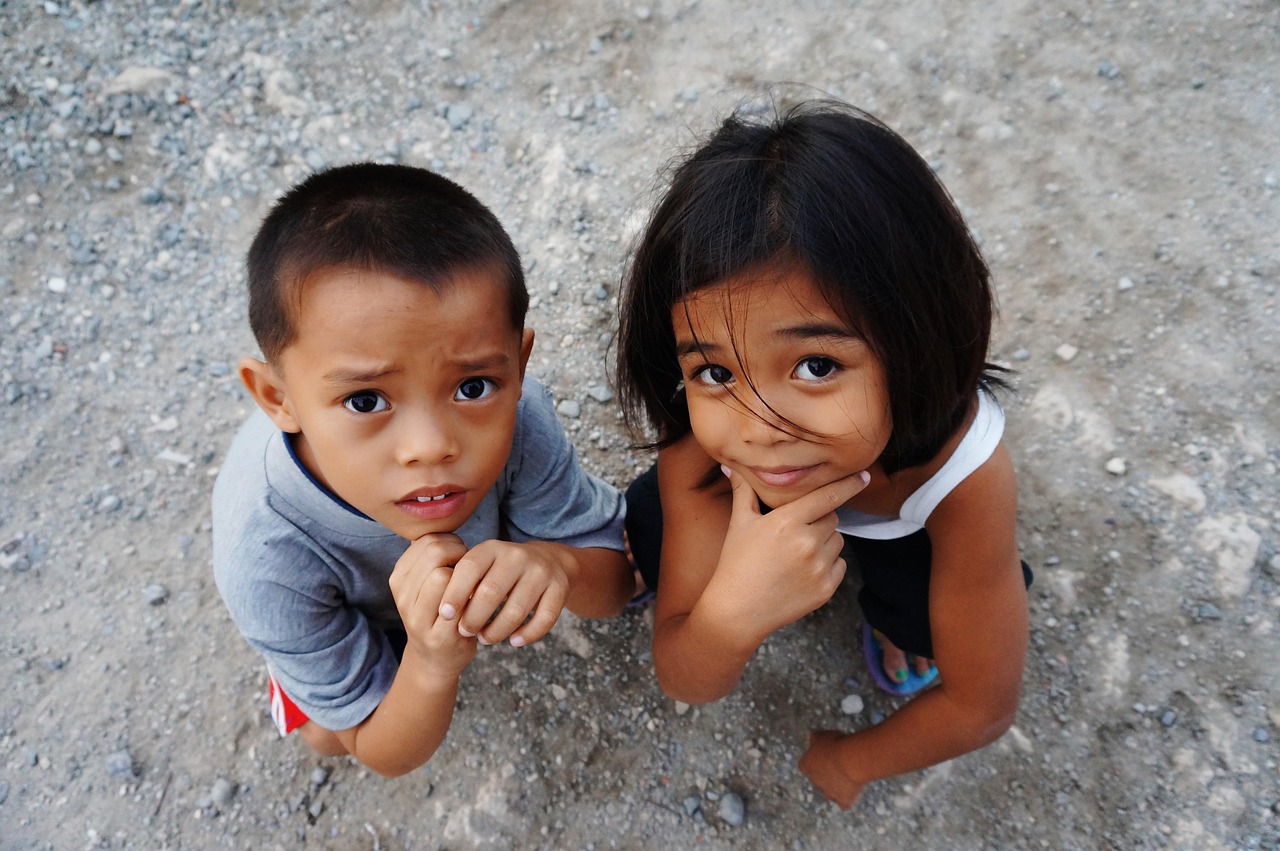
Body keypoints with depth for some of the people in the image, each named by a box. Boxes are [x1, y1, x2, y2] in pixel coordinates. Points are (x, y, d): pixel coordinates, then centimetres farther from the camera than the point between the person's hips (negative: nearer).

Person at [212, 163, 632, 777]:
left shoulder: (513, 417, -41)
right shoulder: (264, 559, -45)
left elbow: (613, 585, -26)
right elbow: (385, 754, -29)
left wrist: (557, 563, -51)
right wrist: (433, 664, -53)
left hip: (486, 539, 2)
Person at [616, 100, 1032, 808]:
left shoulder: (964, 465, -41)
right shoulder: (697, 439, -37)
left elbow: (982, 707, -25)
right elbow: (684, 685, -30)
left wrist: (849, 761, -10)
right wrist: (729, 616, -53)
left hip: (902, 527, -1)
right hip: (753, 499, 1)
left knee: (926, 614, -28)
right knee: (653, 532, -23)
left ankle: (890, 610, 9)